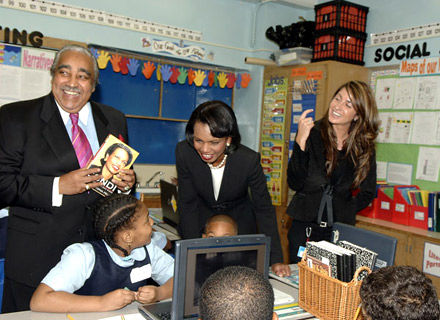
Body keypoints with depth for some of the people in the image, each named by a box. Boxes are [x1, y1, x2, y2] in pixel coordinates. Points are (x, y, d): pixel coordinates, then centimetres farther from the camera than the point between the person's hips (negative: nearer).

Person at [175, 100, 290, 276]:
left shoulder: (248, 159, -28)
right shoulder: (184, 152, -25)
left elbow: (263, 208, -18)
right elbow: (187, 204, -16)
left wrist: (276, 259, -20)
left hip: (240, 221, -1)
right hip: (200, 221, 1)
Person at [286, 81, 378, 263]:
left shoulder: (364, 147, 1)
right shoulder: (312, 134, -7)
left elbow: (367, 193, 10)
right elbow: (294, 184, -14)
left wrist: (344, 212, -2)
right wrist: (300, 142, -22)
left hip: (340, 231, 2)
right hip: (304, 227, -1)